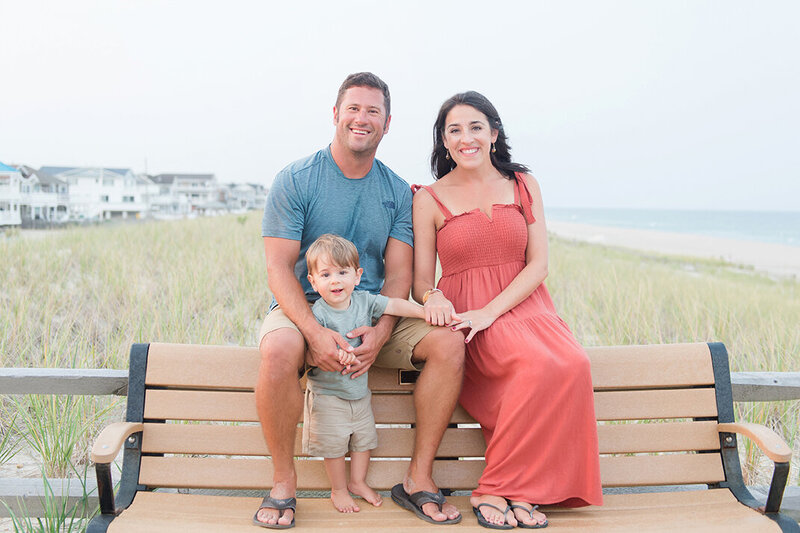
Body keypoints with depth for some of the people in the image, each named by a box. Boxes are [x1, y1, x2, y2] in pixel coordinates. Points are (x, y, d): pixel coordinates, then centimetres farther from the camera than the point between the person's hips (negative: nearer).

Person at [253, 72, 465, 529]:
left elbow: (399, 274, 0)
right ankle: (283, 481, -13)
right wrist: (315, 332, -26)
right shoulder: (296, 180, -4)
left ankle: (419, 477, -7)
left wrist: (381, 332, -20)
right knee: (278, 350, -36)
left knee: (449, 342, -20)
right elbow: (279, 267, -10)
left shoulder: (398, 192, 7)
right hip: (305, 309, -3)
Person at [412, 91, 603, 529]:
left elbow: (539, 264, 3)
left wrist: (489, 312, -12)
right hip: (464, 317, -3)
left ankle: (499, 489, -18)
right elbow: (421, 280, 6)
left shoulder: (523, 185, 11)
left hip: (522, 305, 3)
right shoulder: (429, 199, 6)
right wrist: (434, 298, -19)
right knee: (539, 365, -33)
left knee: (572, 364, -30)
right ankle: (498, 489, -17)